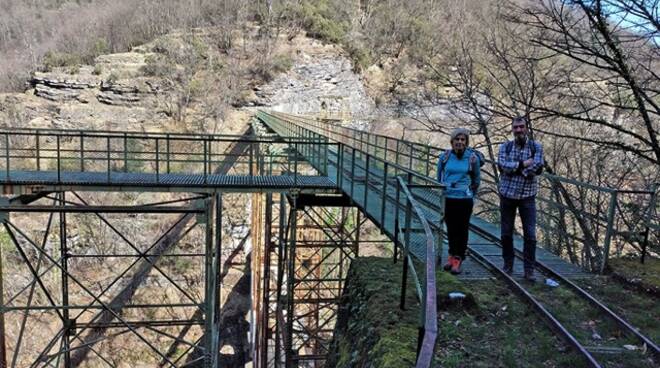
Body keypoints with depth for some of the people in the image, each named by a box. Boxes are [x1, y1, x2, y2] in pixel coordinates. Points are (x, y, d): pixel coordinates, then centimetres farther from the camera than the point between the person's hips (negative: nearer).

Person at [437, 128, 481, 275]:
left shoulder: (473, 158, -5)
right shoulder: (445, 156, -2)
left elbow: (477, 180, 9)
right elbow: (439, 176, 14)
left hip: (465, 200, -2)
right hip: (447, 199, 2)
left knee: (462, 229, 2)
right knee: (451, 228, 10)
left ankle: (458, 259, 9)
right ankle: (452, 255, 25)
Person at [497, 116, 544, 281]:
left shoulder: (536, 147, 0)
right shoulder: (505, 146, 3)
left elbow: (537, 168, -15)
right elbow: (502, 165, -14)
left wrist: (513, 168, -14)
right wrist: (523, 164, -18)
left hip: (527, 196, -1)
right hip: (507, 194, 1)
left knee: (530, 234, -3)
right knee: (506, 233, 9)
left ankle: (529, 270, 7)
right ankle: (508, 266, 23)